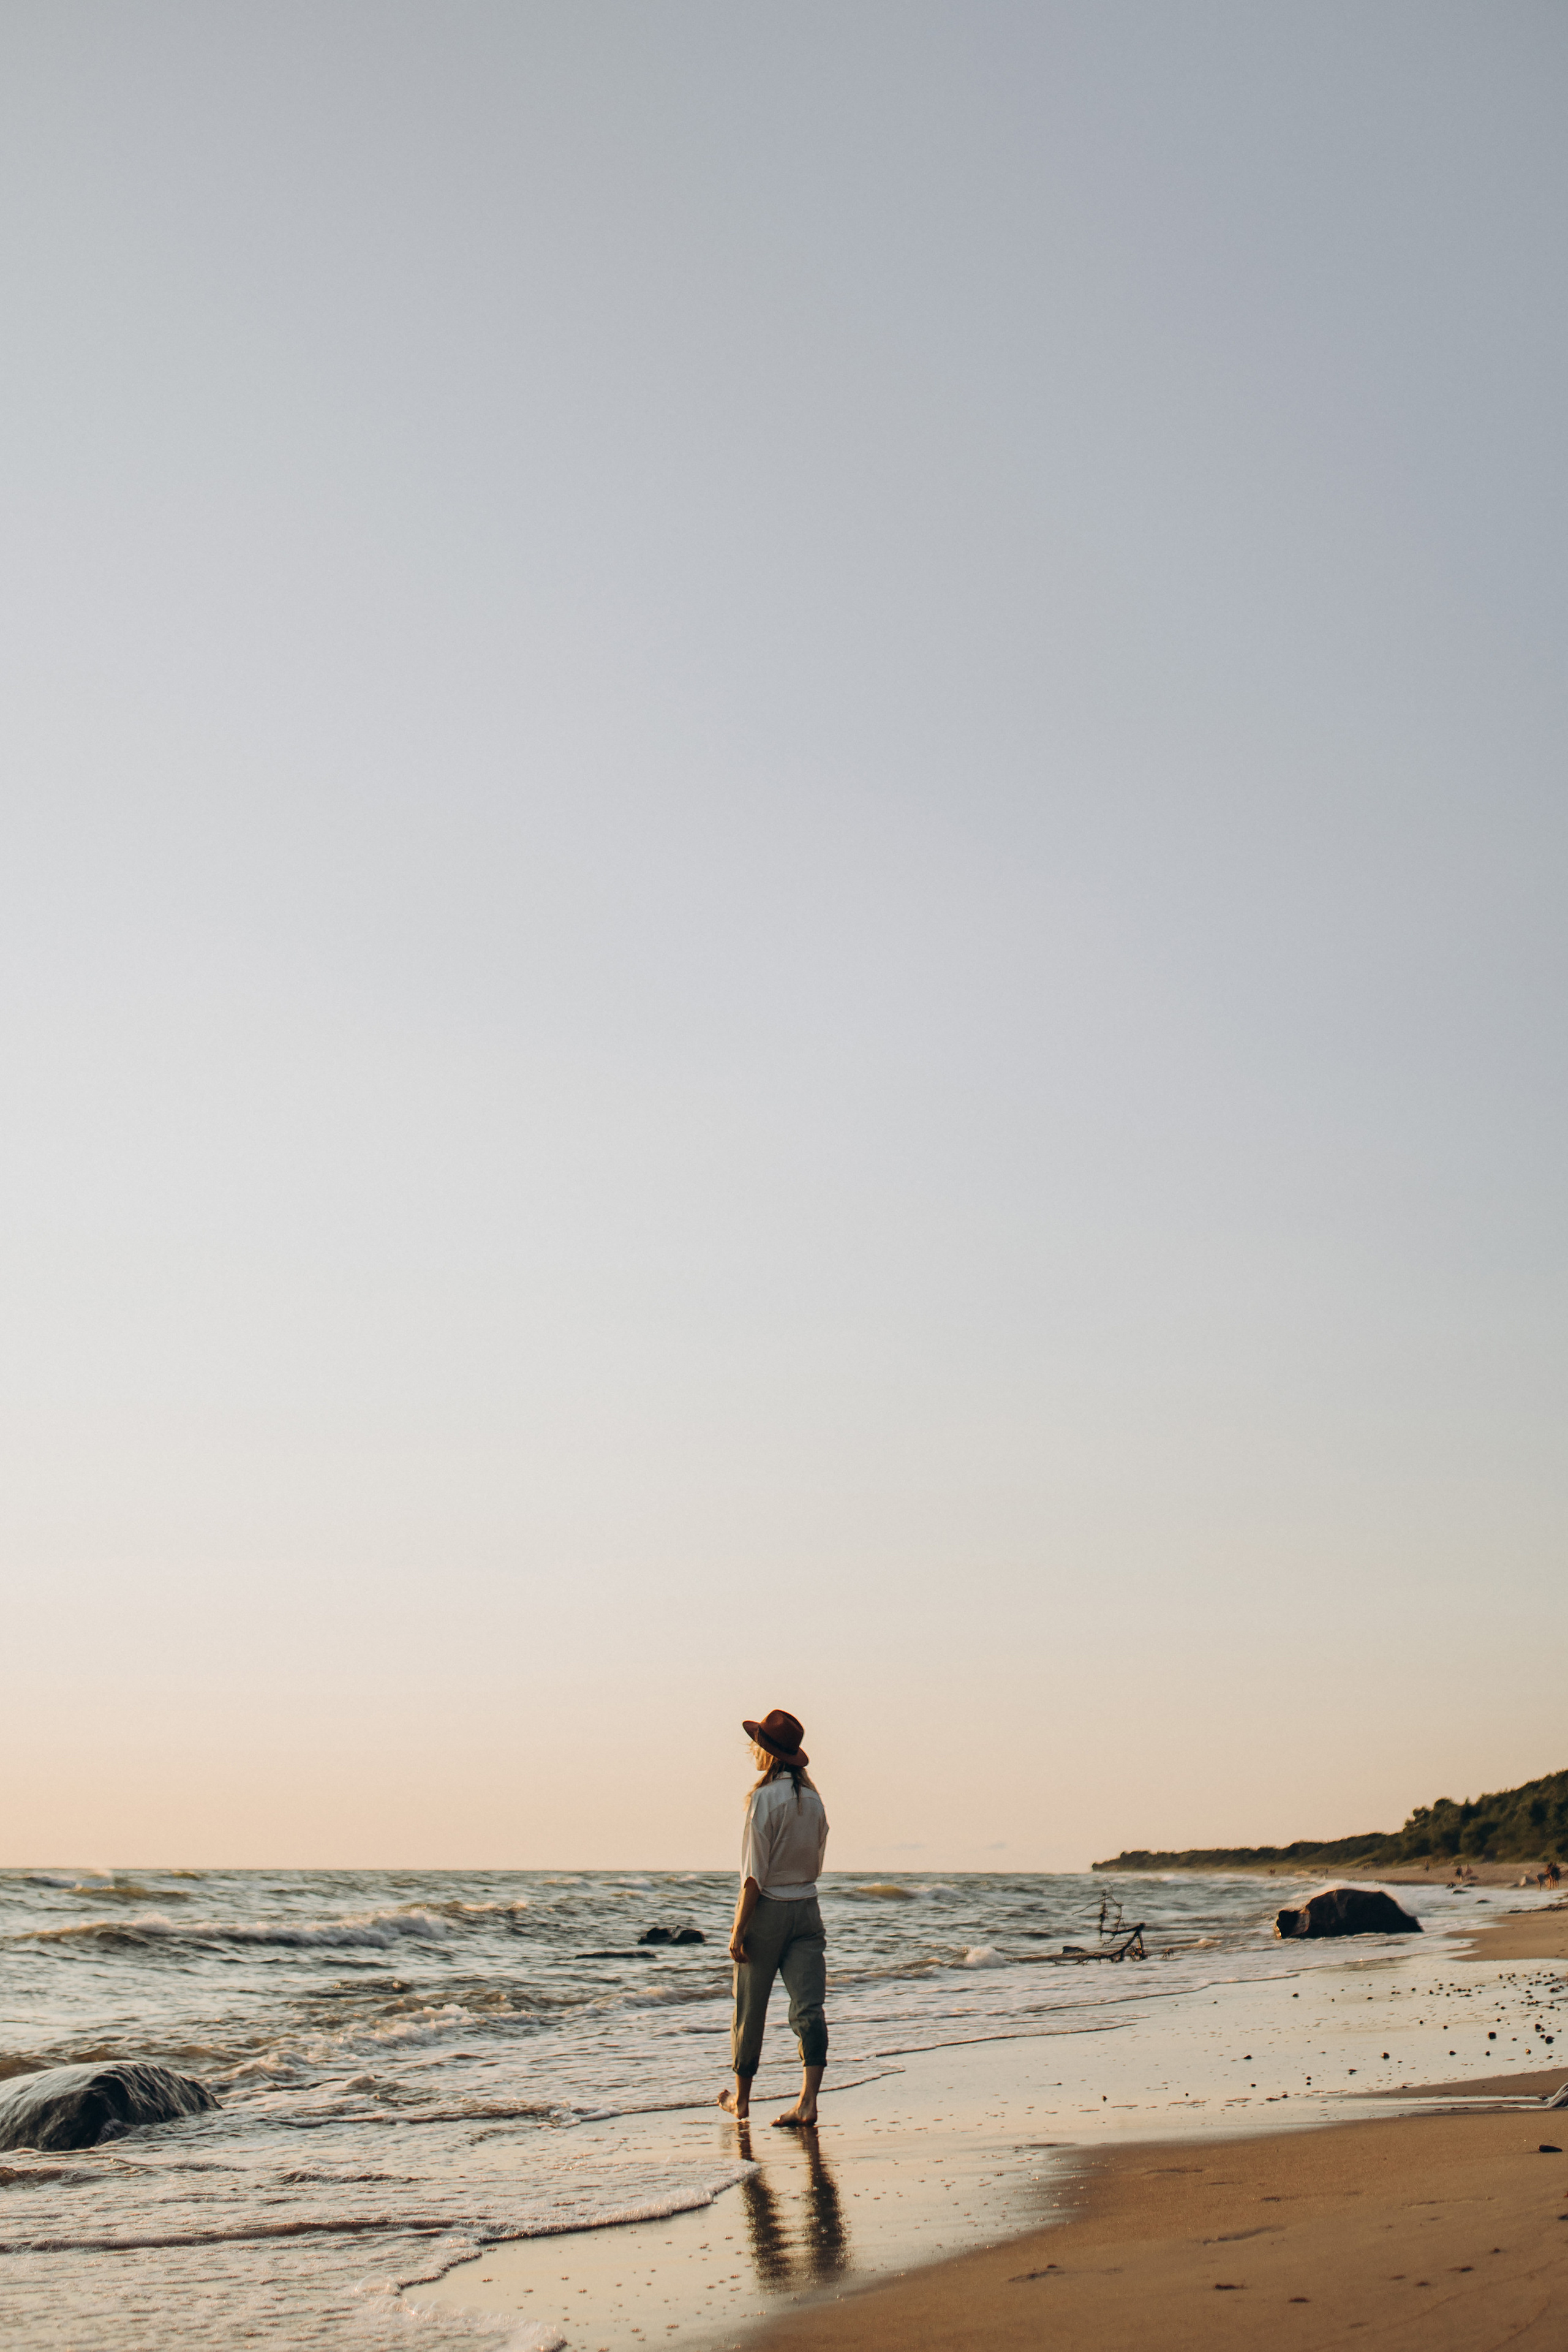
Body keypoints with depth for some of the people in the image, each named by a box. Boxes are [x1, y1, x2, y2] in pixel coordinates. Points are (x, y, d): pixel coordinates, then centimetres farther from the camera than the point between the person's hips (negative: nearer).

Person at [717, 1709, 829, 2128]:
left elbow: (755, 1873, -16)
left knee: (750, 2008, 10)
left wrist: (739, 1928, -13)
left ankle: (740, 2097, 24)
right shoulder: (813, 1799, 5)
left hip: (767, 1910, -5)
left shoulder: (764, 1798, -14)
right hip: (807, 1910, 5)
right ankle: (808, 2102, -12)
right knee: (809, 2007, -2)